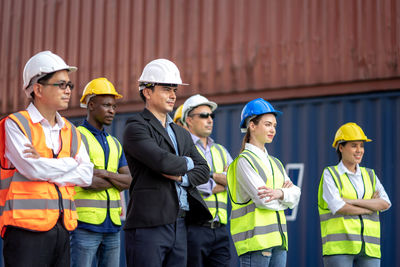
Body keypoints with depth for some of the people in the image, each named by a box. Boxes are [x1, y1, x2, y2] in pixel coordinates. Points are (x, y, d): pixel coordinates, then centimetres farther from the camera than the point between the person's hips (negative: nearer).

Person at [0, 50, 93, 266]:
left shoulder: (71, 132, 17)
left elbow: (86, 175, 5)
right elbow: (31, 168, -15)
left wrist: (45, 168, -7)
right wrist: (70, 163, -1)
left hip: (62, 228, 6)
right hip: (26, 227, -6)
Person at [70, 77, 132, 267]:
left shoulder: (114, 143, 18)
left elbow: (129, 181, 6)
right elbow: (89, 182, -17)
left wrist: (104, 173, -10)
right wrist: (117, 179, -2)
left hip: (112, 224, 7)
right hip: (84, 224, -7)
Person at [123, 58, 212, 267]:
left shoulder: (182, 134, 21)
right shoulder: (136, 128, -4)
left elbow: (203, 171, 14)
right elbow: (162, 161, -18)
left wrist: (182, 177, -6)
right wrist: (187, 163, 1)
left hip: (179, 225, 7)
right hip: (148, 226, -7)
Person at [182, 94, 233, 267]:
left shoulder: (220, 150, 21)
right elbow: (193, 184, -14)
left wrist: (213, 176, -7)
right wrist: (224, 182, 1)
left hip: (220, 229, 6)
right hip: (194, 228, -6)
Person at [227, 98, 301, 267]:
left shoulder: (275, 163, 19)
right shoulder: (244, 160, -6)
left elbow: (295, 196, 8)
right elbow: (263, 199, -15)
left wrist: (279, 193, -14)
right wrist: (285, 194, 3)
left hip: (278, 238, 8)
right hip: (254, 238, -8)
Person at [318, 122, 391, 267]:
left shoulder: (370, 175, 15)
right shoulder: (330, 174, 2)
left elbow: (385, 203, -1)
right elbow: (338, 208, -12)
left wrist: (352, 201, -10)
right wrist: (370, 206, -2)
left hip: (369, 248, 5)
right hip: (339, 246, -4)